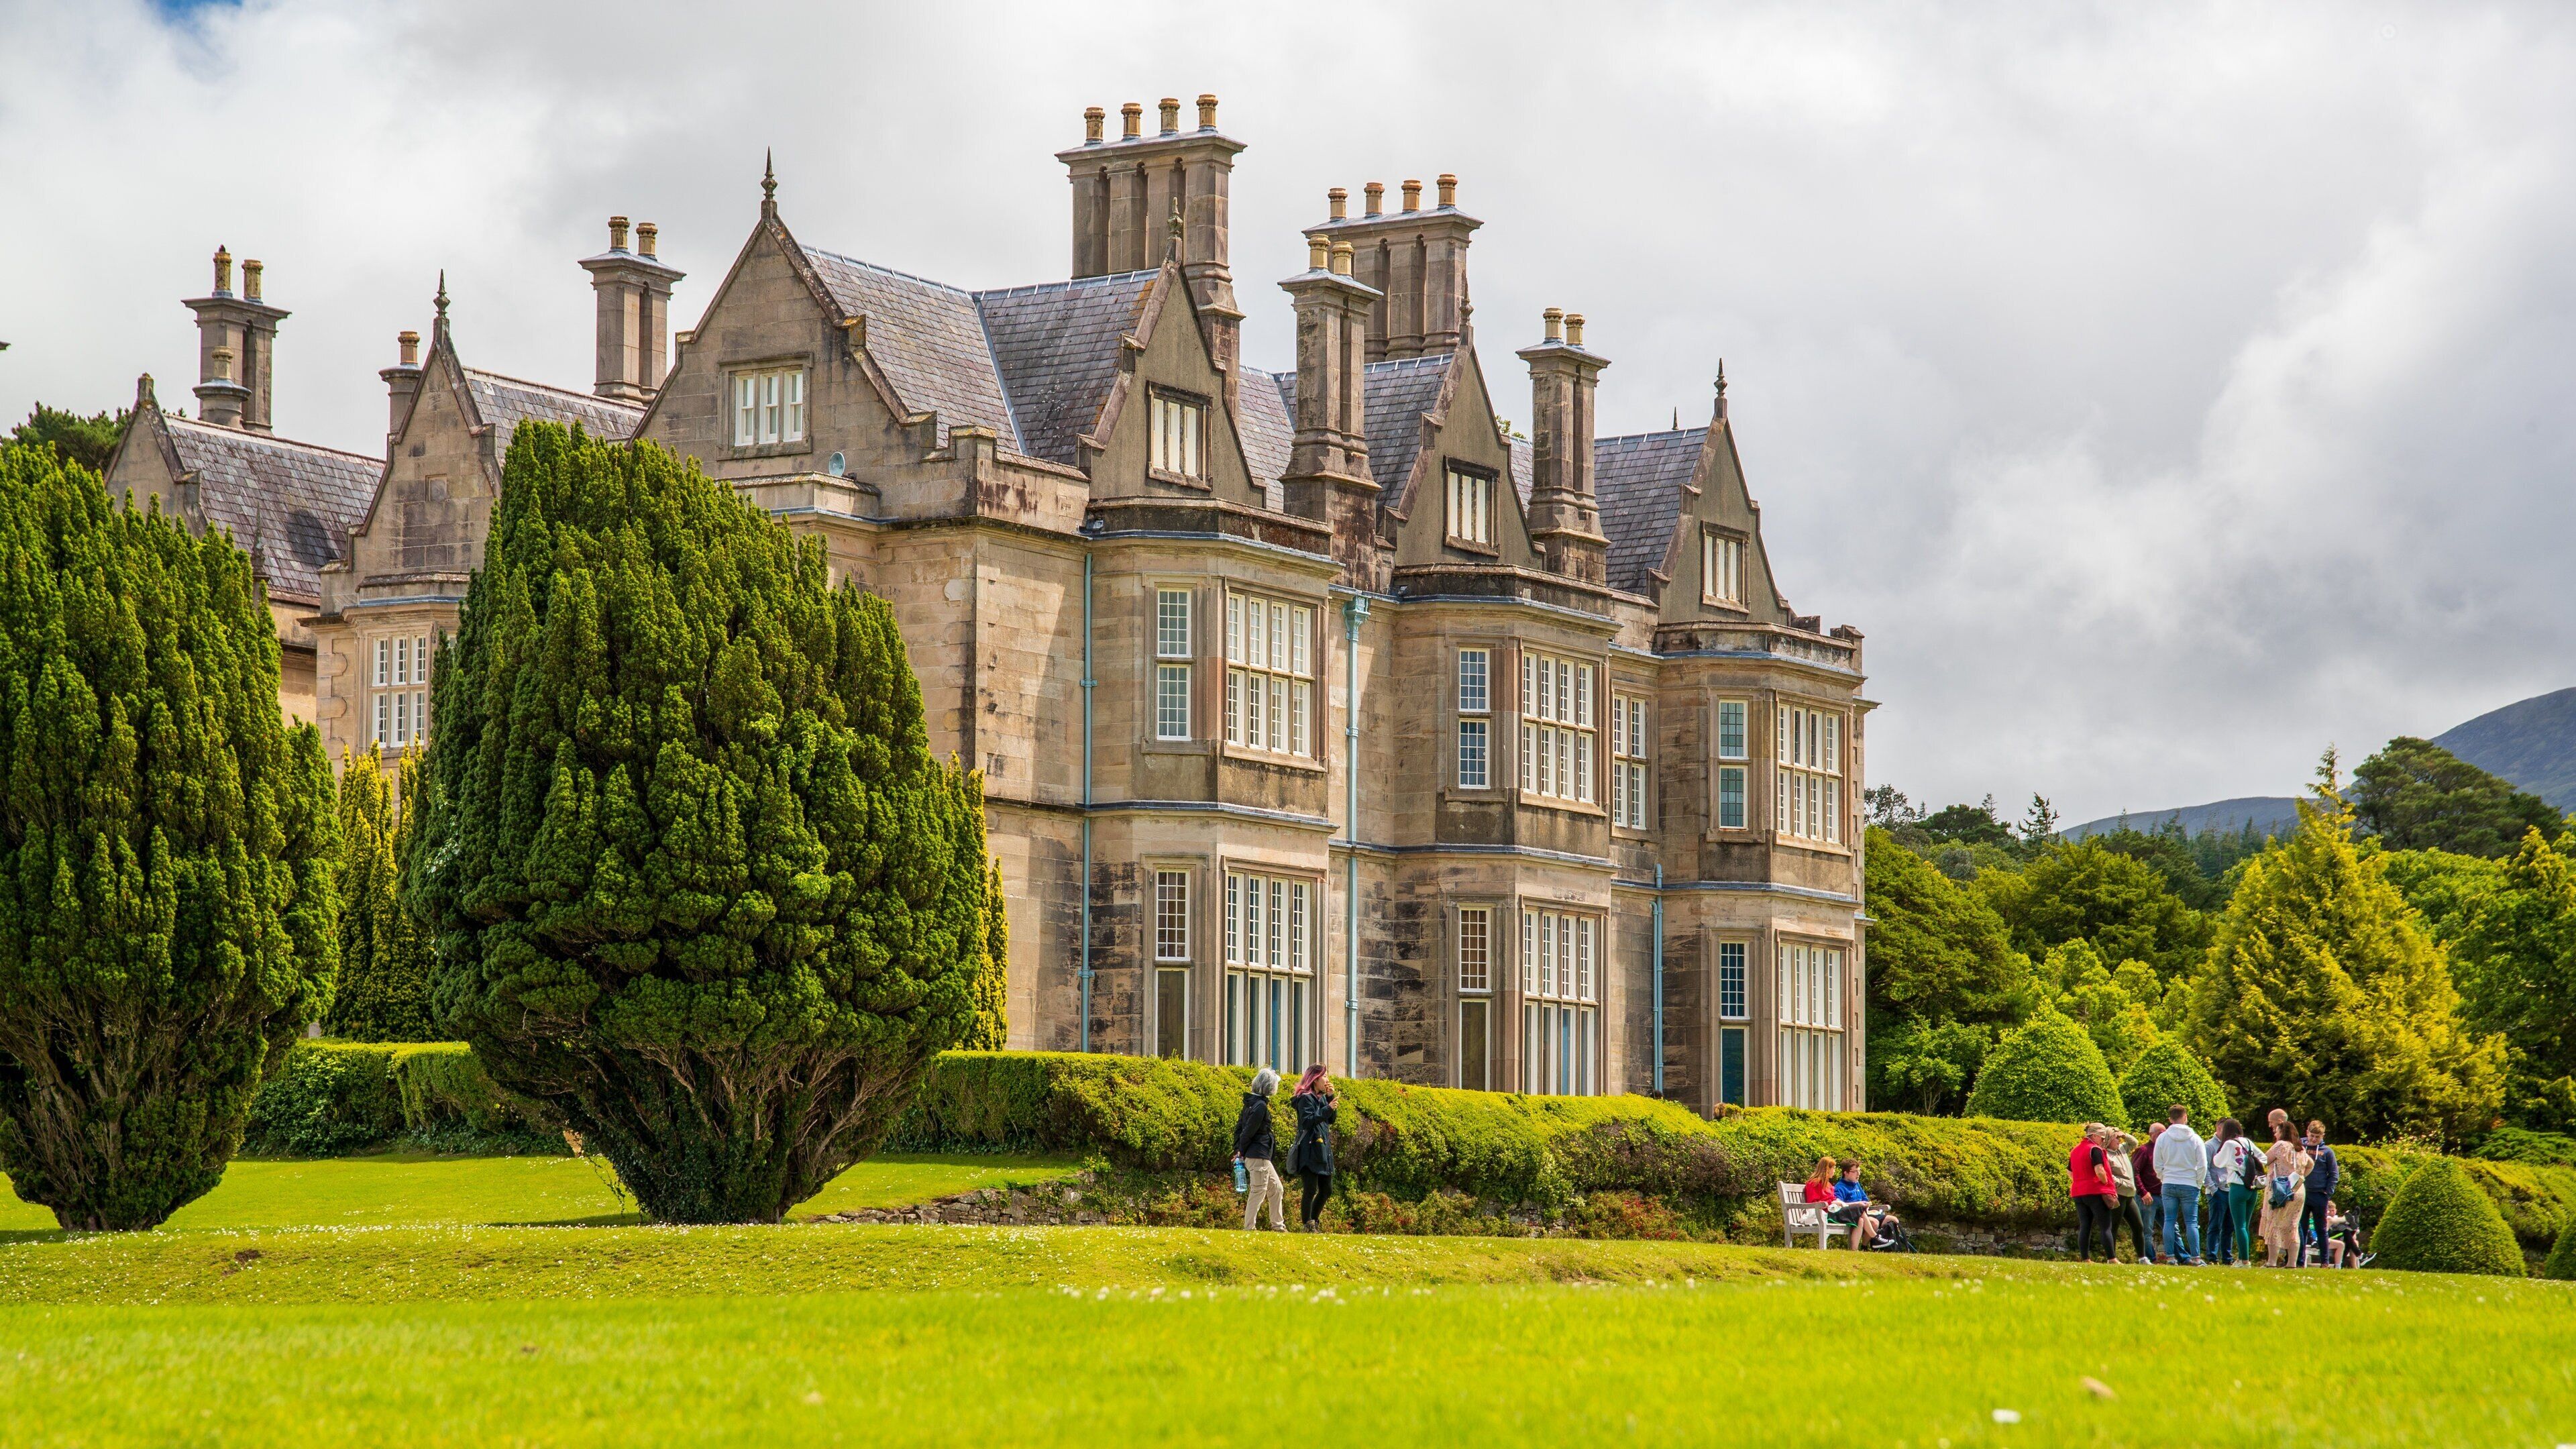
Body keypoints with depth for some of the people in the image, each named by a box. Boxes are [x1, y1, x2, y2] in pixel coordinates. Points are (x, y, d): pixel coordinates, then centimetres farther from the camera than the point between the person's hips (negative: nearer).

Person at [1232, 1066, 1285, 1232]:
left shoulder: (1251, 1102, 13)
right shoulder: (1260, 1106, -16)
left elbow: (1239, 1127, 14)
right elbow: (1247, 1131, -17)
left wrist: (1238, 1151, 10)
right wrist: (1241, 1153, -6)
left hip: (1261, 1157, 10)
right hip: (1258, 1156, -10)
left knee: (1277, 1190, 15)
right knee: (1258, 1192, -5)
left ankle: (1278, 1226, 19)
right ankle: (1249, 1228, -2)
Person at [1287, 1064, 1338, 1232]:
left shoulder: (1322, 1098, 17)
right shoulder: (1306, 1098, -10)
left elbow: (1332, 1119, 14)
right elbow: (1307, 1121, -20)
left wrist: (1330, 1097, 5)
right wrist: (1327, 1109, -26)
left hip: (1323, 1150, 9)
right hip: (1309, 1152, -9)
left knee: (1326, 1189, 12)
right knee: (1311, 1189, -10)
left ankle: (1313, 1223, 24)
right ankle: (1306, 1226, -5)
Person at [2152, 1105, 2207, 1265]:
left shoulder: (2162, 1138, -1)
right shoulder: (2194, 1139, -4)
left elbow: (2158, 1165, 3)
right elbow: (2203, 1165, -2)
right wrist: (2198, 1183, 9)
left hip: (2168, 1185, 1)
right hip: (2190, 1185, -1)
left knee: (2170, 1221, 5)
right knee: (2191, 1222, 2)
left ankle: (2170, 1256, 2)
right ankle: (2195, 1258, -1)